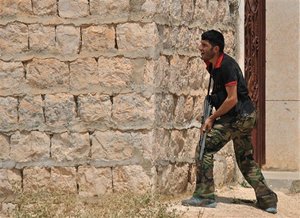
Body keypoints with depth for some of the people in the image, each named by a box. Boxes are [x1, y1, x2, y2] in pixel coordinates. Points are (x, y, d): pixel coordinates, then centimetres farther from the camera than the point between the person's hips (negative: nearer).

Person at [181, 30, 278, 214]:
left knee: (204, 149, -7)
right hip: (247, 116, 10)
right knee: (246, 160, 17)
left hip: (237, 117, -10)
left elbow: (232, 99, -22)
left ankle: (204, 196, -7)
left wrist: (212, 118, -15)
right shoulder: (213, 64, 10)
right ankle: (268, 200, 18)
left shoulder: (227, 66, -20)